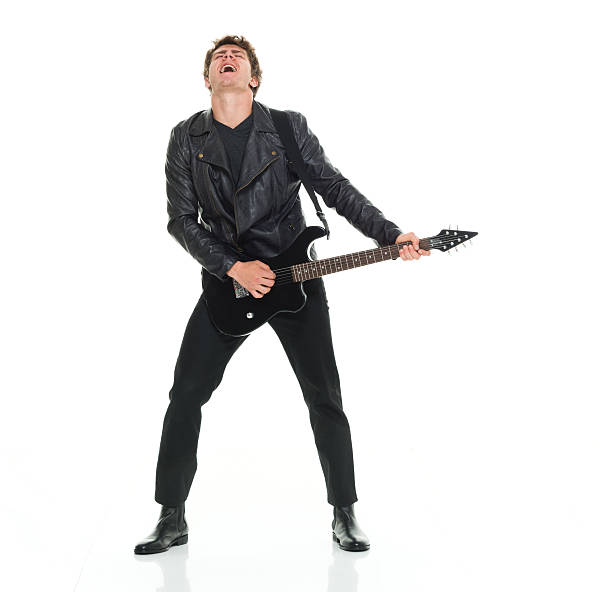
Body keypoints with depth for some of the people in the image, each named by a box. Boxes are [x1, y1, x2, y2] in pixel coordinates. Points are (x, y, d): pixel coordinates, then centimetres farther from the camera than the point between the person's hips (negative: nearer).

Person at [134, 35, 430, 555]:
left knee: (324, 396, -1)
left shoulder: (289, 128, 0)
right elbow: (181, 220, -1)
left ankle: (345, 514, 15)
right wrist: (234, 268, -13)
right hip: (226, 279, 1)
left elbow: (336, 189, 0)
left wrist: (391, 237, -11)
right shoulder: (187, 138, 2)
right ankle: (172, 518, 13)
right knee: (186, 395, -1)